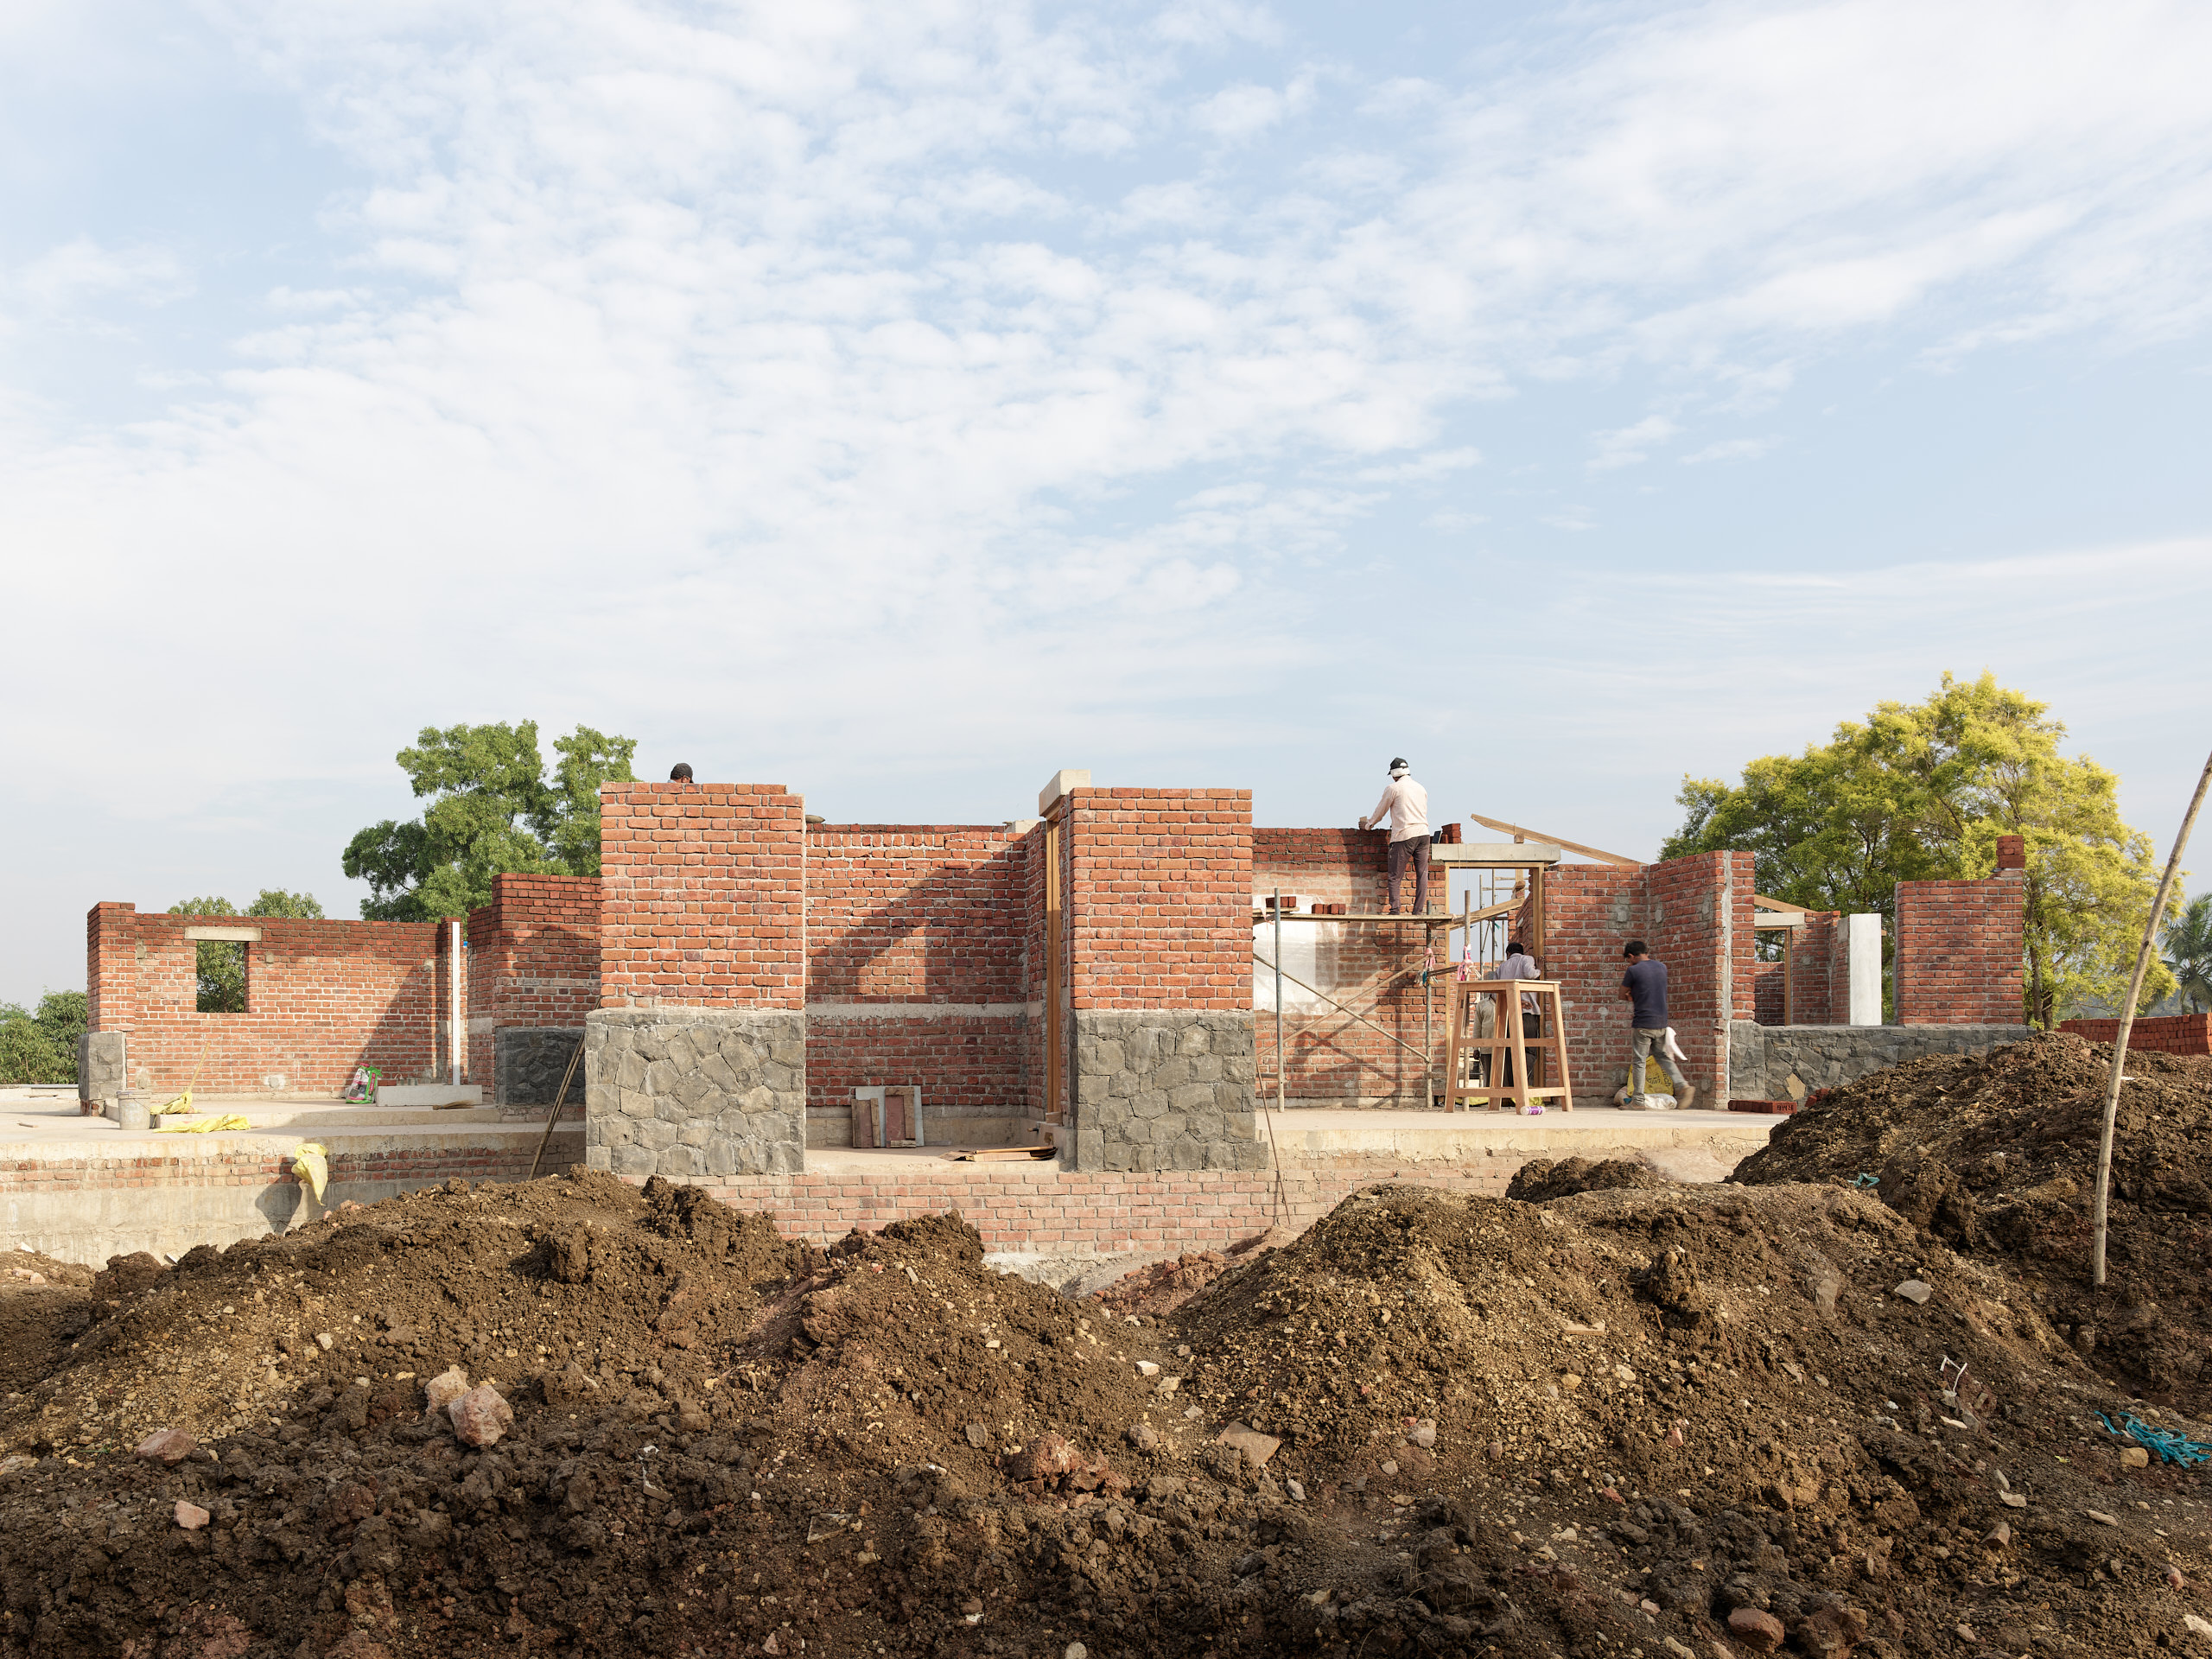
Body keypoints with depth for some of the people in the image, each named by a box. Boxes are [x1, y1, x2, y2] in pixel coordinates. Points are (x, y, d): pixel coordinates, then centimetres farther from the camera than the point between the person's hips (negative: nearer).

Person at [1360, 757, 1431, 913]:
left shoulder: (1392, 788, 0)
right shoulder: (1421, 789, 17)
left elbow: (1380, 811, 10)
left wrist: (1368, 824, 29)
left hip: (1404, 836, -5)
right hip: (1423, 833, 5)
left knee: (1395, 877, 0)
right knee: (1422, 874, 5)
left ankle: (1394, 911, -8)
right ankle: (1418, 911, 3)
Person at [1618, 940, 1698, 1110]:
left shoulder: (1633, 970, -11)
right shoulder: (1661, 967, 7)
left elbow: (1622, 993, -1)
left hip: (1642, 1024, -6)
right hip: (1661, 1023, 6)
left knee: (1639, 1062, 3)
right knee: (1665, 1057, 17)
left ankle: (1638, 1101, 7)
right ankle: (1683, 1085, -3)